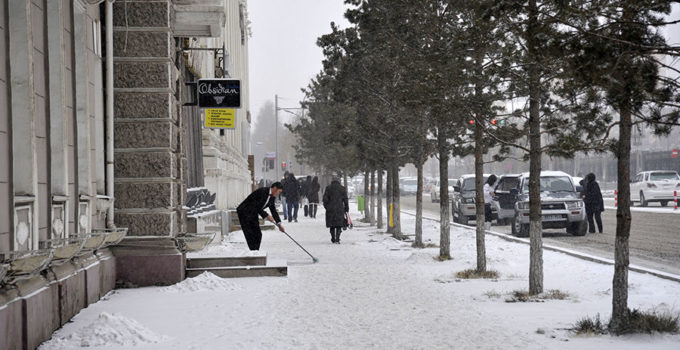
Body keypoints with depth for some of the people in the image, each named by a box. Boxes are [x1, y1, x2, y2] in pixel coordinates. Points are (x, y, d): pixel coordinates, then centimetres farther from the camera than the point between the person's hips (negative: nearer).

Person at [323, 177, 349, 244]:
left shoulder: (328, 188, 3)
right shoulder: (342, 188, 5)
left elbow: (325, 198, -3)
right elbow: (345, 200, 5)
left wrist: (326, 206, 7)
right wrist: (346, 209, 10)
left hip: (330, 209, 0)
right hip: (340, 209, 0)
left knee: (332, 225, 12)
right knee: (339, 225, 1)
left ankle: (333, 239, 16)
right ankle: (337, 239, -10)